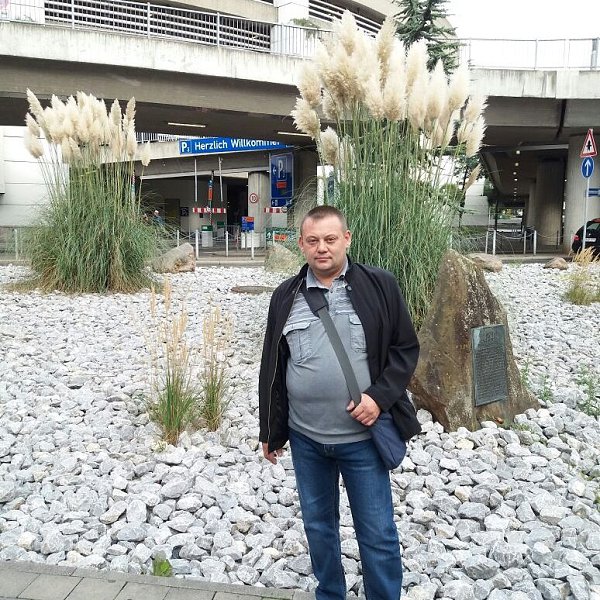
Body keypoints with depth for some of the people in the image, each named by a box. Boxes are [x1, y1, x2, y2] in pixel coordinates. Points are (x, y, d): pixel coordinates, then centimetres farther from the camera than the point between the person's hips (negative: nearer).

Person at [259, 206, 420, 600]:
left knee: (378, 534, 8)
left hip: (362, 436, -3)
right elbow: (272, 369, 7)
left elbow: (406, 349, 0)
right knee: (318, 525, 19)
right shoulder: (286, 297, 2)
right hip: (305, 438, 3)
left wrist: (380, 396, -15)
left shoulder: (380, 286, -5)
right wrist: (271, 431, 10)